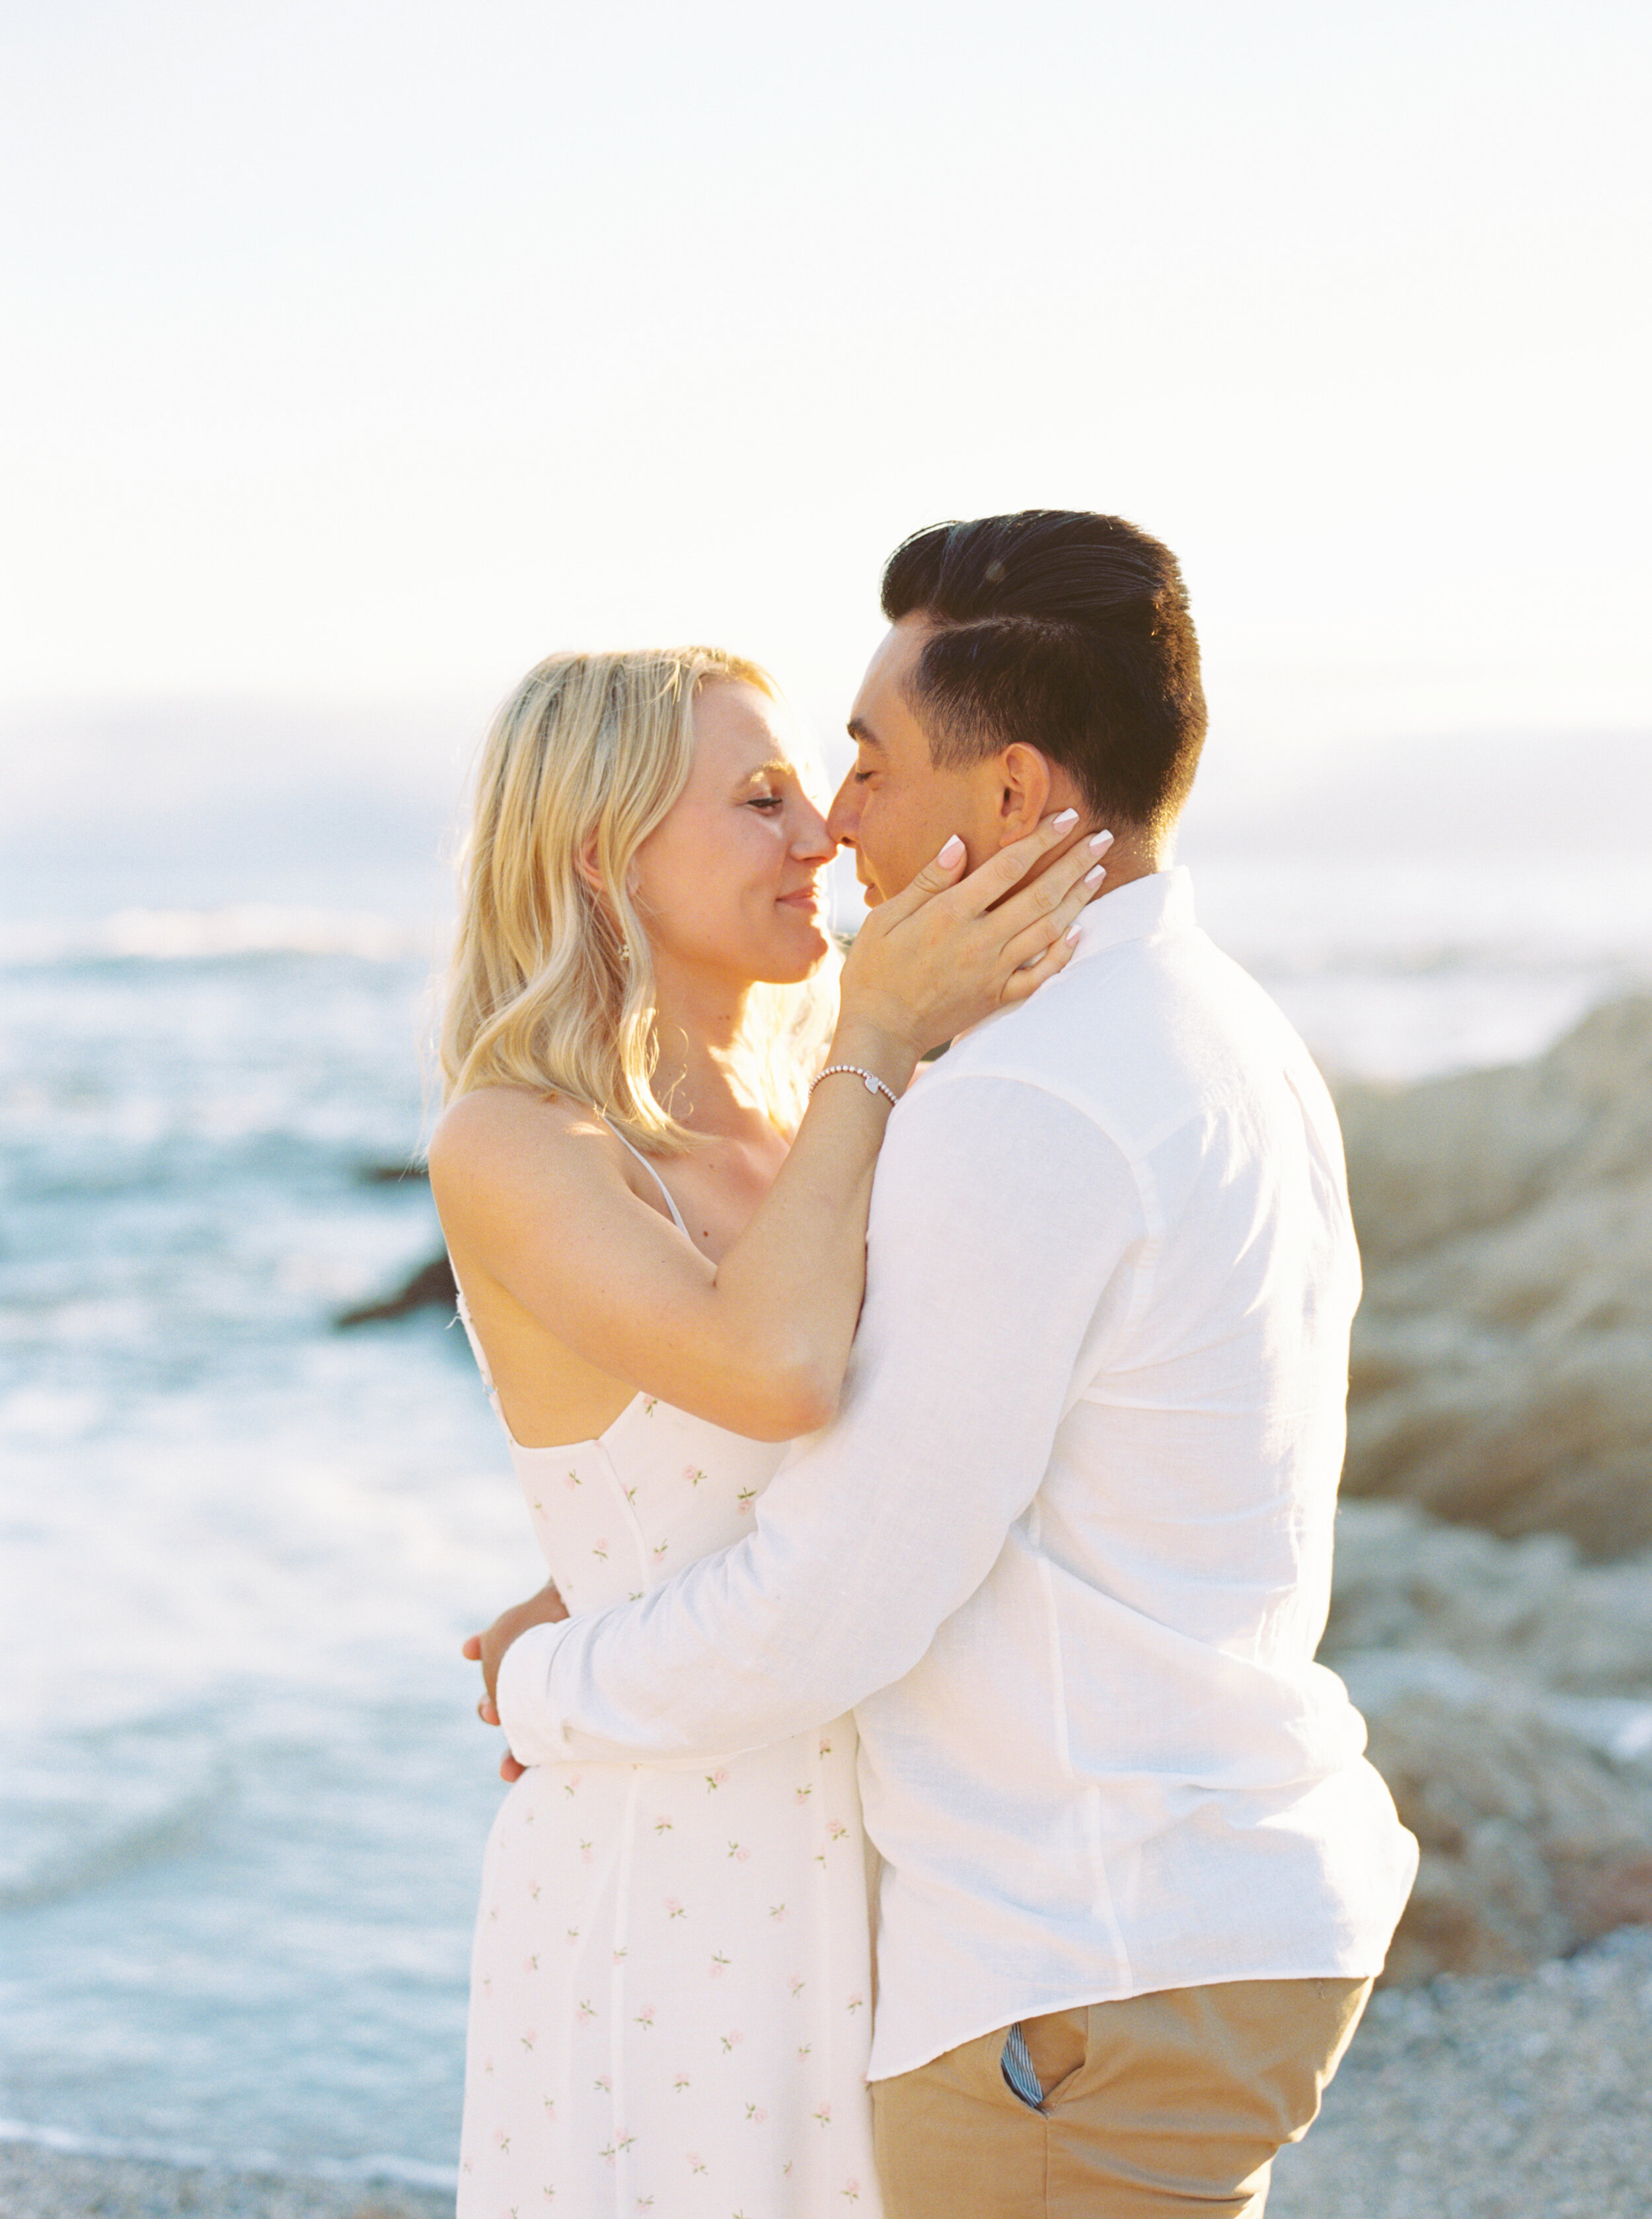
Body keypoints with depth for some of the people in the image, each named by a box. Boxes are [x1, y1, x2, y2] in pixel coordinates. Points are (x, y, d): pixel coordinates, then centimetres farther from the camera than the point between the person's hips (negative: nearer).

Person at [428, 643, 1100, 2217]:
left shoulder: (810, 1136, 8)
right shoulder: (505, 1147, -14)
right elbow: (780, 1375, -30)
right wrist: (879, 1040, -22)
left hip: (868, 1879, 7)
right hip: (666, 1897, -7)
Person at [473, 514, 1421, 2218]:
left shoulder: (1021, 1119, -24)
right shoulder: (1233, 1055, 9)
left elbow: (830, 1609, -20)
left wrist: (555, 1694, 1)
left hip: (1094, 1981, -10)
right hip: (1238, 1893, 10)